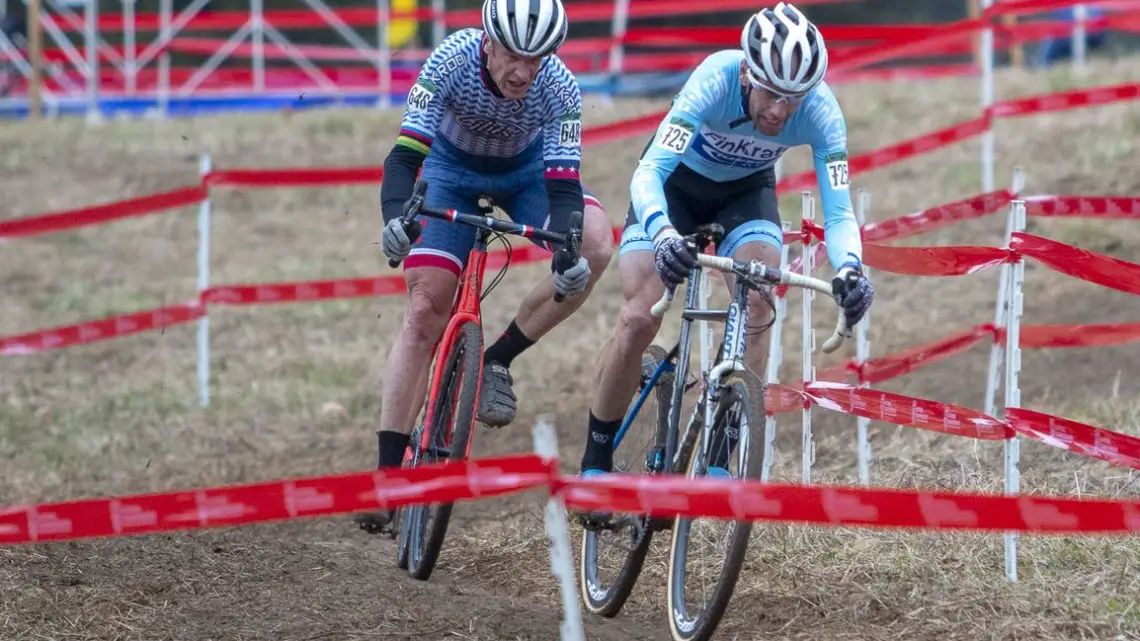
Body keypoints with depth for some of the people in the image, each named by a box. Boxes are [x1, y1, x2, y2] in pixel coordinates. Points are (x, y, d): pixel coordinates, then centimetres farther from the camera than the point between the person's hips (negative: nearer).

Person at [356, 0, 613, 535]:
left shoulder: (559, 88, -32)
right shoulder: (452, 60, -35)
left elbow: (563, 185, -35)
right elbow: (405, 155, -38)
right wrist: (395, 217, -57)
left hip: (527, 168, 1)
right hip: (453, 165, -1)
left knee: (595, 247, -27)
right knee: (425, 309, -12)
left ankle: (498, 360, -10)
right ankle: (387, 470, -8)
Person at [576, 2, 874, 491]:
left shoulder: (820, 111, -31)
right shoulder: (715, 81, -38)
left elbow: (839, 213, -32)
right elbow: (647, 173, -45)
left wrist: (850, 268, -54)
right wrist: (662, 233, -65)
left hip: (747, 190, 2)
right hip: (676, 180, -2)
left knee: (757, 306, -24)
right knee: (639, 318, -16)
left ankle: (719, 461, -16)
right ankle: (595, 463, 2)